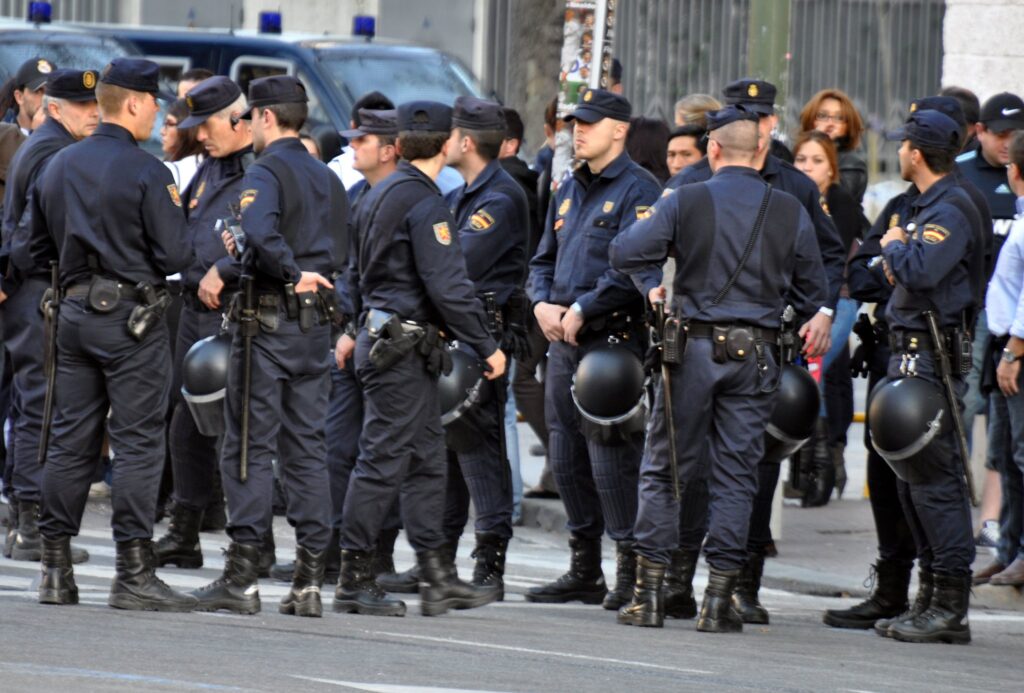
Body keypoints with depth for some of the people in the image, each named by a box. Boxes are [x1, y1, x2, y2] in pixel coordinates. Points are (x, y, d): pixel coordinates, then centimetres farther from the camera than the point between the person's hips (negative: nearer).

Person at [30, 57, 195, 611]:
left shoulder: (57, 167, 9)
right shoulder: (146, 173, -13)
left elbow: (38, 250, 16)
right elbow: (174, 256, -14)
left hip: (74, 312, 7)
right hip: (132, 316, -7)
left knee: (69, 440, 10)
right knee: (138, 442, -4)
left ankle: (56, 569, 11)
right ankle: (134, 574, -6)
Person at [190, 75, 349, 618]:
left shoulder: (265, 172, -10)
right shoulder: (327, 179, 15)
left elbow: (262, 231, -30)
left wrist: (291, 273, -17)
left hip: (268, 322, -7)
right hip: (316, 326, 7)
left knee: (249, 446, -3)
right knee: (306, 447, 8)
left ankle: (242, 577, -5)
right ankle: (308, 579, 5)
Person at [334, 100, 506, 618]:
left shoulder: (379, 194, 14)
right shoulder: (424, 202, -15)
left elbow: (360, 274, 24)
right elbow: (448, 285, -20)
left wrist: (361, 330, 33)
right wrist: (486, 346, -14)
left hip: (380, 336, 10)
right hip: (405, 345, -10)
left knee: (426, 459, 12)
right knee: (384, 459, -6)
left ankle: (438, 578, 12)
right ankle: (354, 581, -3)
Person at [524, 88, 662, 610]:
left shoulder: (637, 190, -8)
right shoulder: (569, 190, 18)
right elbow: (544, 259, 22)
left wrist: (582, 310, -17)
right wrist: (543, 303, 3)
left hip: (613, 340, -8)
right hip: (564, 341, 8)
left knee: (612, 457, -11)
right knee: (566, 458, 10)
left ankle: (631, 570, -6)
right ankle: (584, 571, 18)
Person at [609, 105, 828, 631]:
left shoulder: (685, 203, -5)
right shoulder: (790, 213, 1)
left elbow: (623, 253, -8)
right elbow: (814, 291, 6)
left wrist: (651, 288, 10)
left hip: (694, 348, -1)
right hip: (756, 352, 1)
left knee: (663, 469, 8)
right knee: (735, 475, 5)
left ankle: (649, 593, 5)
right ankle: (720, 598, 2)